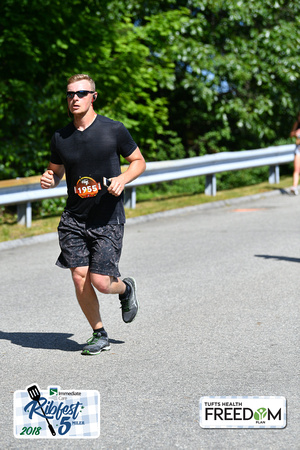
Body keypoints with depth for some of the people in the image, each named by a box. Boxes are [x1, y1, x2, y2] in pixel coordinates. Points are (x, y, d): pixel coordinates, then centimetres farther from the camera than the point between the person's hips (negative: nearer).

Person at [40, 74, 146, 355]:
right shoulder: (60, 138, 5)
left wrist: (122, 179, -14)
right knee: (80, 278, -3)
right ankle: (99, 335, 18)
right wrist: (49, 179, -5)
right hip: (73, 219, 3)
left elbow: (138, 161, 6)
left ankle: (126, 288, 28)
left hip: (108, 219, -3)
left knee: (100, 282, -9)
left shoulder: (114, 130, -5)